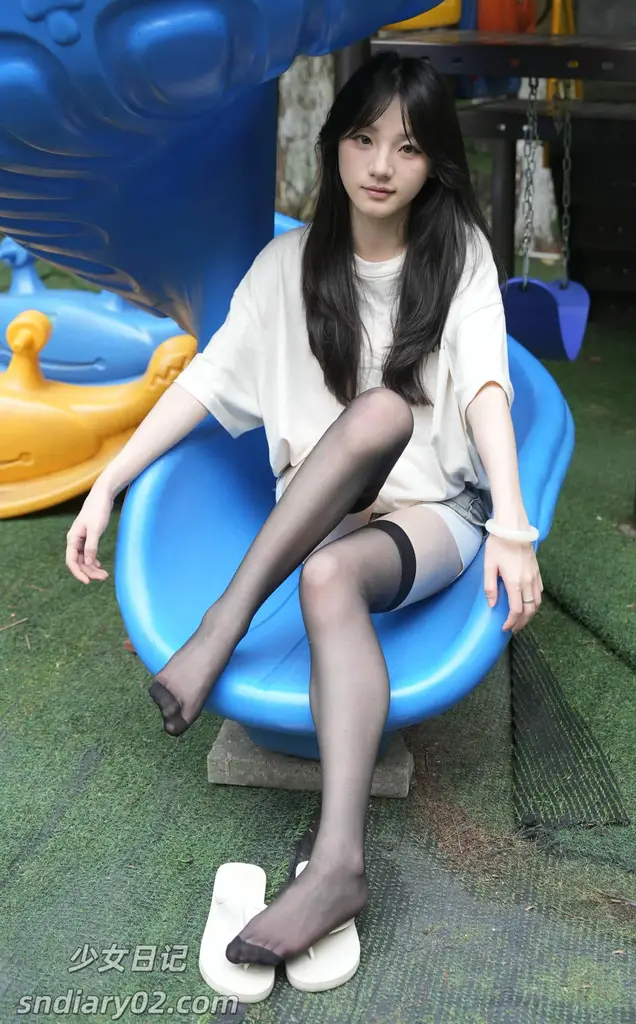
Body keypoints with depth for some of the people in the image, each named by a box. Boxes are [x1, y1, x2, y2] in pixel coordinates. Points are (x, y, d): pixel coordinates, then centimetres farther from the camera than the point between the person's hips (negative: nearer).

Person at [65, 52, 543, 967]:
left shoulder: (458, 251, 0)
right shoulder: (293, 261, 4)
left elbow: (486, 385, -16)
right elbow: (207, 379, -1)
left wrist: (511, 526, -30)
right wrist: (107, 486, -9)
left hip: (435, 513, -2)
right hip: (318, 513, 2)